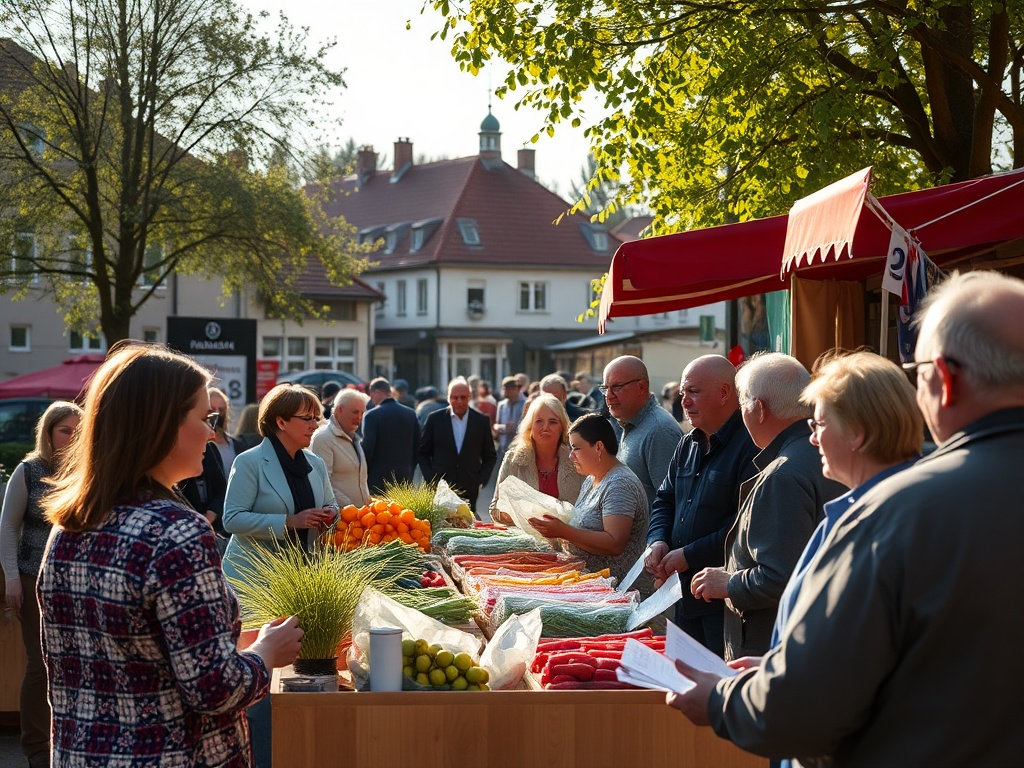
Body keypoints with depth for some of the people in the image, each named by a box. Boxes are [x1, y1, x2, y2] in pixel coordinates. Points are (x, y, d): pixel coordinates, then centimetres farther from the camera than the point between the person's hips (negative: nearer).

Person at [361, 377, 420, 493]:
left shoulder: (371, 415, -9)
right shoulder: (411, 414, 7)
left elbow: (368, 448, -12)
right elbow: (417, 446, 10)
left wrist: (364, 475, 1)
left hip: (379, 480, -5)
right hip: (405, 479, 5)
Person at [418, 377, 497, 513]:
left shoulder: (481, 421, 6)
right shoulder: (434, 419, 3)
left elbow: (490, 456, 12)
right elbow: (423, 453, 8)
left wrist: (481, 480, 1)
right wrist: (431, 479, -2)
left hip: (469, 492, 1)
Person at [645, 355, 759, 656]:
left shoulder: (750, 447, -16)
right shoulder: (687, 445, 15)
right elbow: (665, 499, 23)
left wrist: (689, 555, -18)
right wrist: (658, 541, 2)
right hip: (686, 596, 9)